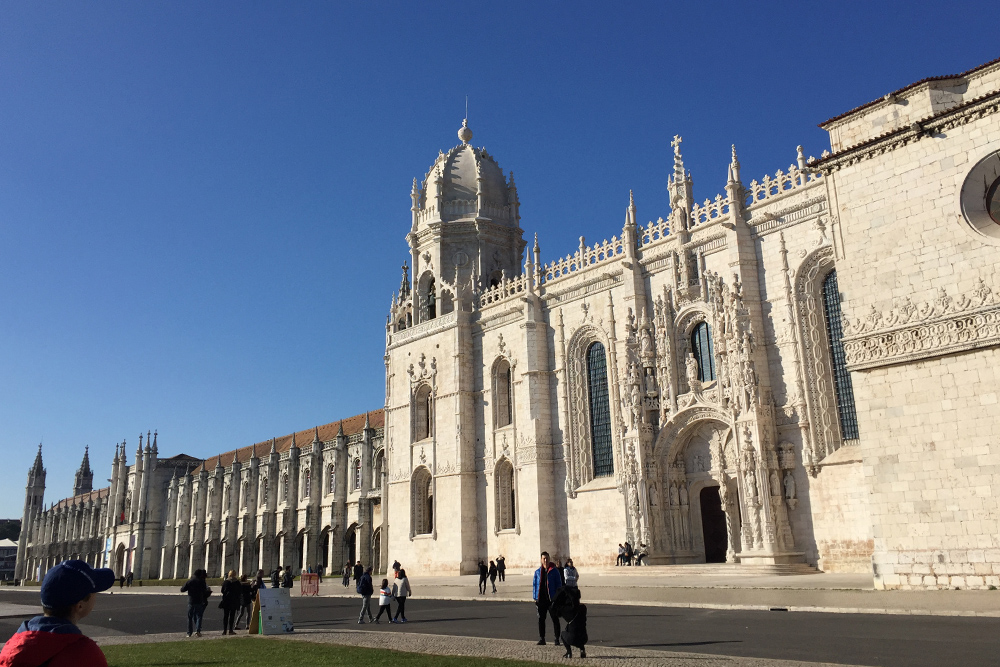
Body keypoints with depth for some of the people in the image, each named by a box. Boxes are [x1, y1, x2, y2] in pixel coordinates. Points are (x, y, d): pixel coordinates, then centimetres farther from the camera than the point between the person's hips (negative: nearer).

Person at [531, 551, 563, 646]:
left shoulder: (554, 571, -1)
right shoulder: (538, 572, 6)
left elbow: (559, 584, 0)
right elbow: (534, 584, 10)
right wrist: (535, 598, 3)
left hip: (552, 599, -2)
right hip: (541, 599, 3)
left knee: (555, 619, 3)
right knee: (541, 619, 6)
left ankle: (557, 639, 12)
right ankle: (541, 639, 15)